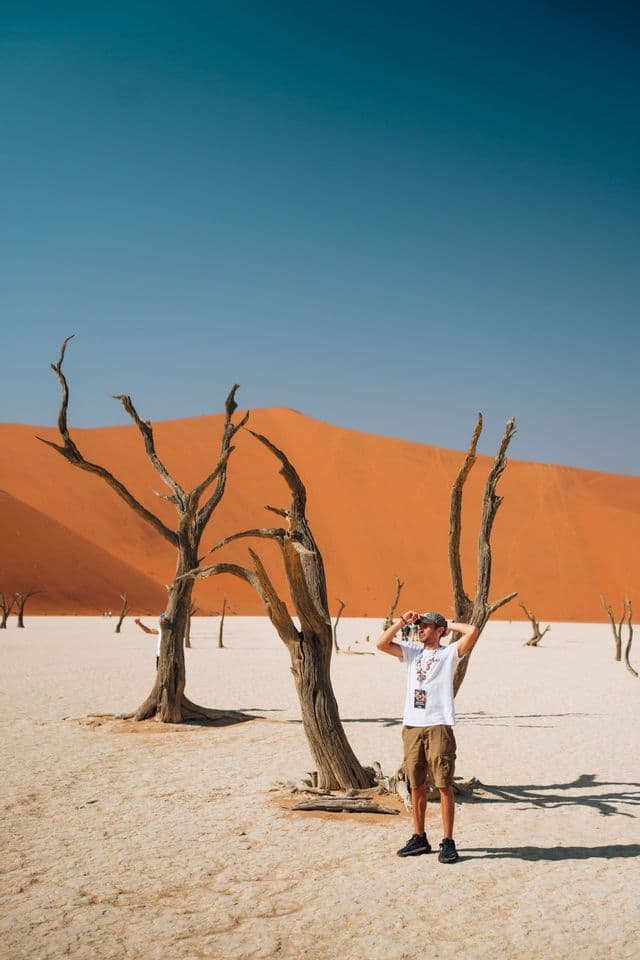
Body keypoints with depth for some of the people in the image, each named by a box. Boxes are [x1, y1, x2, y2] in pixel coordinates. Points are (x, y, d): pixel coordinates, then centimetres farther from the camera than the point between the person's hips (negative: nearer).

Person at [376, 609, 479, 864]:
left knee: (444, 785, -3)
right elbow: (382, 644, 11)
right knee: (416, 785, 10)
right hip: (411, 726, 5)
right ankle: (419, 838, 20)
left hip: (438, 726, -5)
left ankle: (448, 842, 3)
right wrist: (402, 621, 7)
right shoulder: (412, 651, 17)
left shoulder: (450, 652, 2)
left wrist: (449, 624, 3)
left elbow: (472, 631, -13)